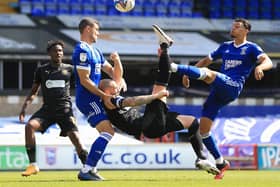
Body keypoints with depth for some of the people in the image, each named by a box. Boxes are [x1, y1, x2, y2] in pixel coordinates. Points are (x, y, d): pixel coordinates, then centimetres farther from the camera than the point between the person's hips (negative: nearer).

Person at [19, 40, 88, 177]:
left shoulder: (69, 69, 8)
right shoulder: (41, 70, 10)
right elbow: (33, 92, 16)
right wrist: (24, 107, 3)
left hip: (65, 109, -1)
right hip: (47, 109, 1)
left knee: (75, 137, -16)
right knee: (30, 126, -24)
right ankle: (33, 165, -19)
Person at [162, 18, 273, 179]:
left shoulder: (251, 48, 6)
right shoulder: (225, 46, 24)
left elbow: (268, 62, -10)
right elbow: (206, 60, 31)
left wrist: (260, 67, -33)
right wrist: (188, 72, 19)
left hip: (233, 87, -7)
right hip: (218, 91, 7)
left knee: (207, 74, -33)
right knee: (203, 129, -1)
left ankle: (173, 67, -45)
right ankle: (220, 163, 9)